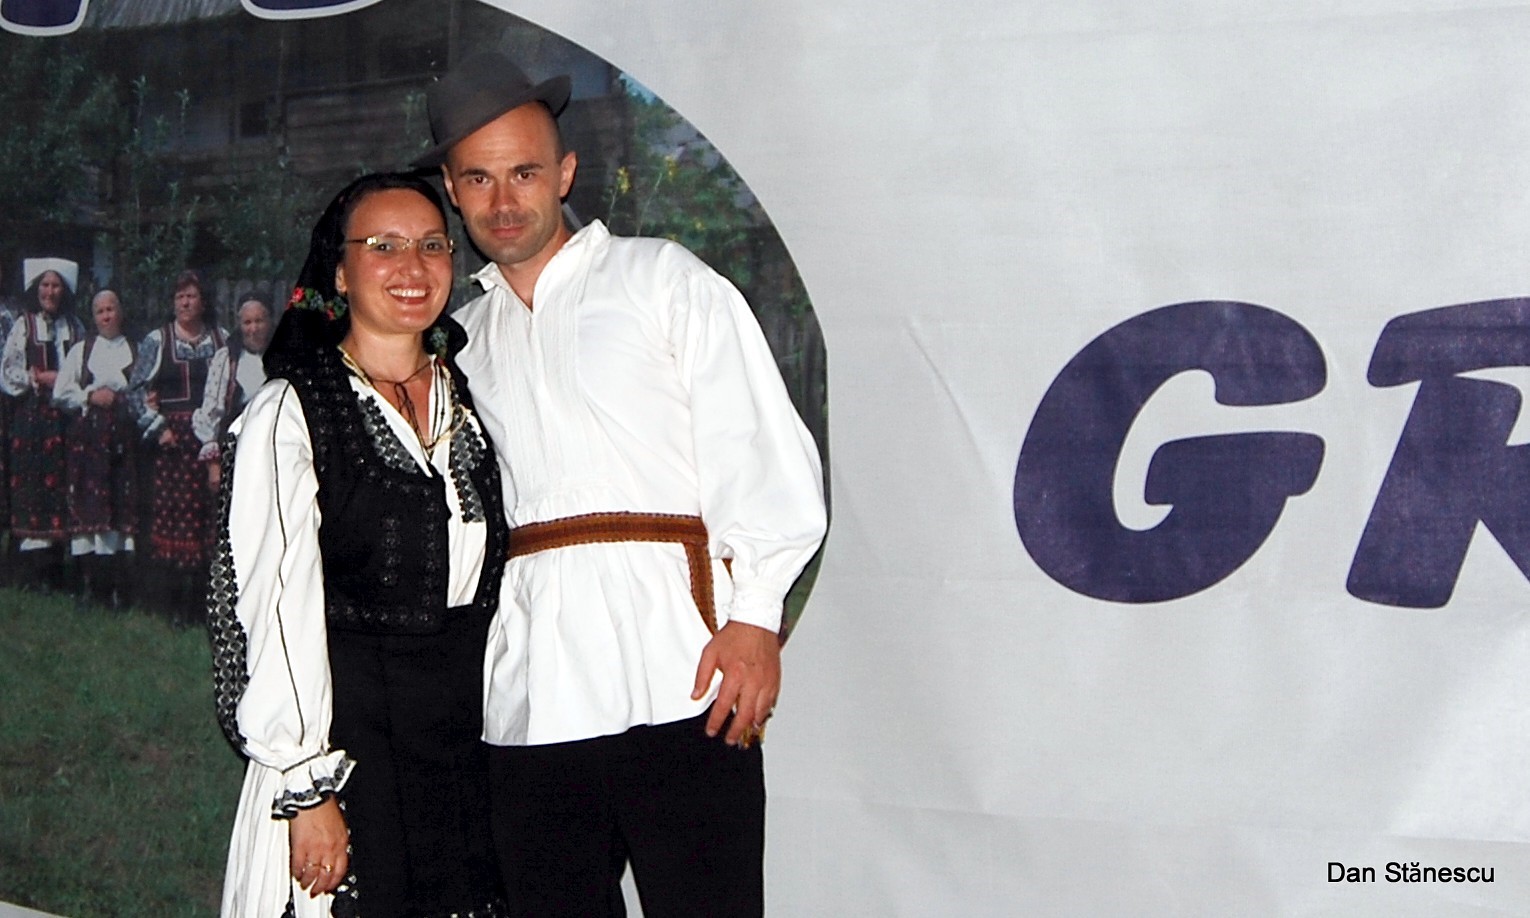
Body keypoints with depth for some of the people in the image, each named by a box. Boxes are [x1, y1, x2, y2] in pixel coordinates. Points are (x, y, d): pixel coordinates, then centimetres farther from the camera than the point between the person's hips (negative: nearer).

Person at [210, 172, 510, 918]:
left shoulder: (467, 397, 11)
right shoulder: (288, 415, -8)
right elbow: (279, 611, -11)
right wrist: (307, 791, -14)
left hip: (473, 736, 5)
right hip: (352, 736, -5)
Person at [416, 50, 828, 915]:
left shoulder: (663, 280, 9)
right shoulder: (460, 342, 21)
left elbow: (762, 452, 0)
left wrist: (755, 618, -11)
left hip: (677, 688, -4)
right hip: (527, 705, 4)